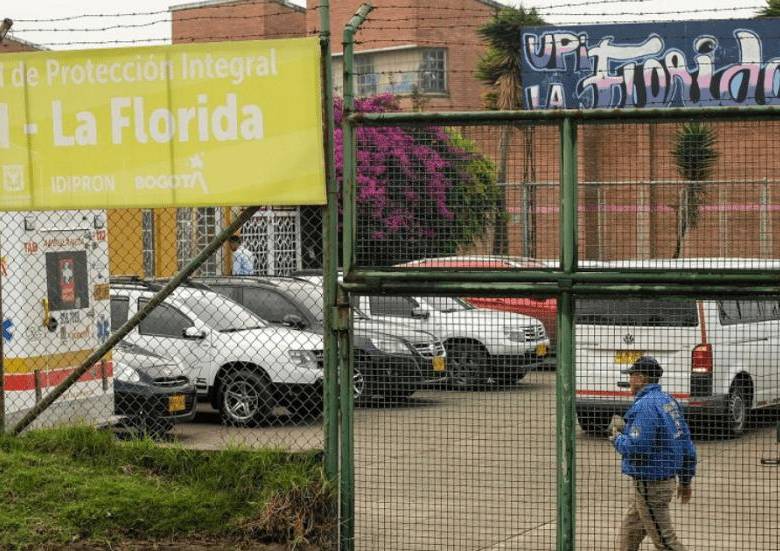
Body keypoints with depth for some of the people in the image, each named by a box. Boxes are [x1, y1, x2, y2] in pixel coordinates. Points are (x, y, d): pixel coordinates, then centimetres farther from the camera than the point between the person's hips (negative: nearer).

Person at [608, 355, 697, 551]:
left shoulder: (644, 406, -20)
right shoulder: (668, 401, 10)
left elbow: (635, 449, -27)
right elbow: (686, 442, 14)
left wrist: (617, 435, -7)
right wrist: (685, 480, 22)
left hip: (651, 486, -10)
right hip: (666, 480, 10)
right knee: (629, 531, 20)